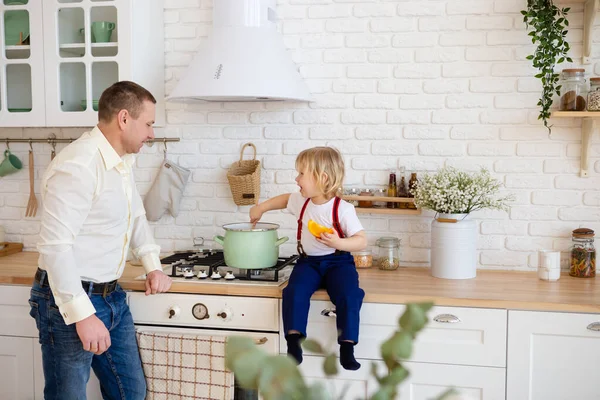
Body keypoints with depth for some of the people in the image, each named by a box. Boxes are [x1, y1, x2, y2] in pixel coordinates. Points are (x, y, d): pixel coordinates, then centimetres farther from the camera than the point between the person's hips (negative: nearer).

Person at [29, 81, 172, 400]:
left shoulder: (122, 161, 9)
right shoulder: (77, 166, -22)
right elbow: (54, 246, -26)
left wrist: (153, 266, 11)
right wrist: (82, 314, -26)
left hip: (112, 296, 9)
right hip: (70, 301, -9)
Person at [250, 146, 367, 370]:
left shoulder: (342, 209, -14)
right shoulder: (301, 201, 5)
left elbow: (362, 241, -14)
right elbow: (285, 199, 30)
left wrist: (339, 243, -31)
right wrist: (262, 208, 30)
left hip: (337, 261, -4)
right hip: (308, 261, 4)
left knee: (348, 295, -28)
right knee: (295, 291, -24)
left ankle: (347, 348, -19)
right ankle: (294, 342, -19)